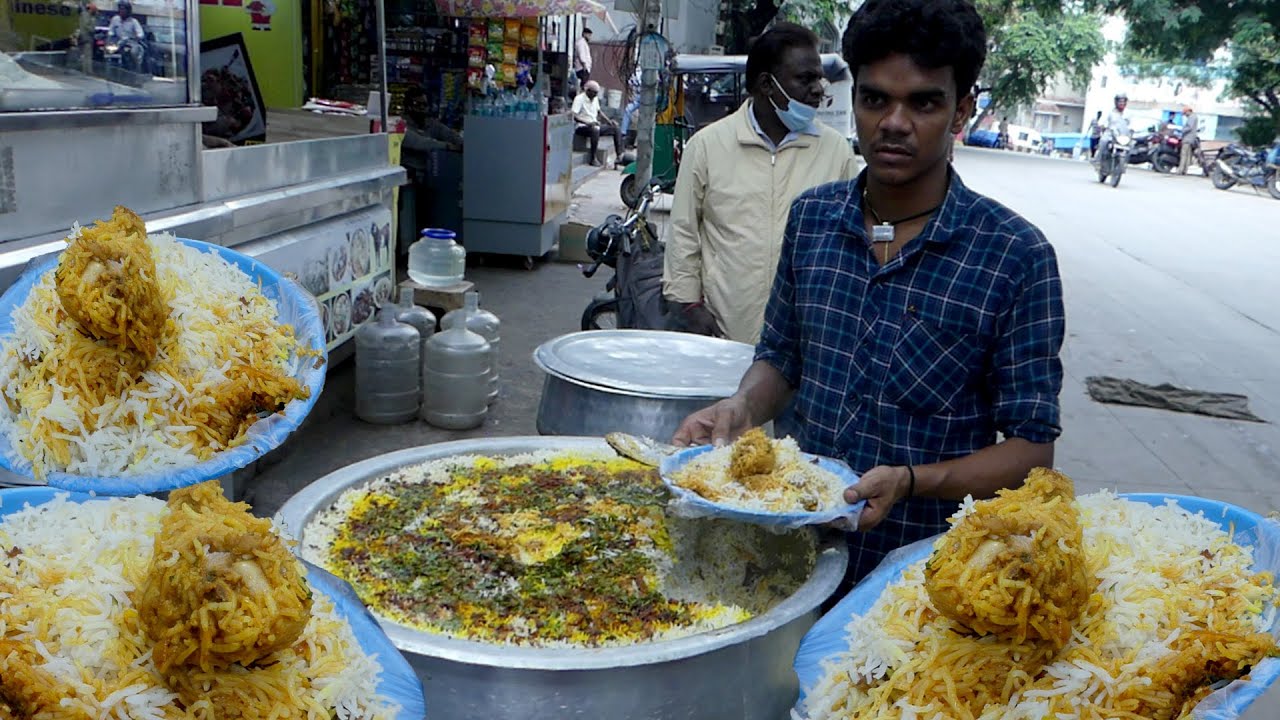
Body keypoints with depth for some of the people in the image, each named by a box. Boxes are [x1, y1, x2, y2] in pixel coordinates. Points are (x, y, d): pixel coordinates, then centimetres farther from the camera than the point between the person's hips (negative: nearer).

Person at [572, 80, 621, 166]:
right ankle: (593, 158, -36)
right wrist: (588, 122, -34)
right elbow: (574, 116, -23)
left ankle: (620, 154, 4)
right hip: (582, 127, -9)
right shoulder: (579, 98, -14)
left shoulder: (595, 98, 11)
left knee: (615, 128, 4)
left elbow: (599, 112, 25)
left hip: (595, 125, 9)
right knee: (595, 129, -39)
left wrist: (608, 120, 9)